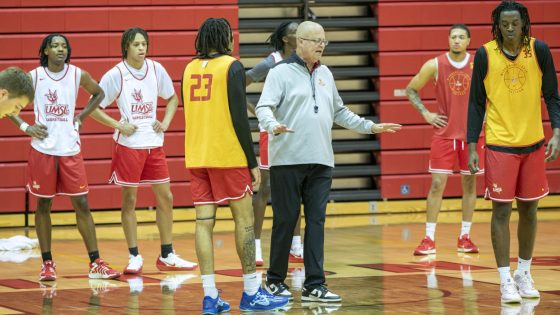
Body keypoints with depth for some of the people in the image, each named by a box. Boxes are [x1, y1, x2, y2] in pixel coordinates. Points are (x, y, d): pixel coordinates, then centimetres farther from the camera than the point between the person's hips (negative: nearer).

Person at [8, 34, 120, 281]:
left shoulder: (77, 75, 1)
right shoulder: (34, 76, -3)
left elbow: (98, 93, 19)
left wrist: (81, 117, 7)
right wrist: (25, 126, -6)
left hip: (70, 149, 1)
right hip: (43, 149, -1)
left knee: (82, 204, 0)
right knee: (43, 205, 5)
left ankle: (96, 264, 1)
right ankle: (47, 263, 13)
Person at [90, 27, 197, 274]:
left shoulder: (156, 69, 3)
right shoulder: (115, 75, -9)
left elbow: (172, 98, 18)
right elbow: (94, 108, -5)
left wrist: (165, 123, 4)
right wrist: (119, 125, -13)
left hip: (154, 144, 4)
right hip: (128, 145, -4)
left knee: (165, 197, 6)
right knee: (129, 199, 1)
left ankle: (167, 256, 15)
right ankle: (134, 257, 8)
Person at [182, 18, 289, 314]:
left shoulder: (190, 69, 11)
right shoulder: (232, 67, -7)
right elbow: (239, 118, -11)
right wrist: (253, 162, -7)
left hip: (196, 156, 5)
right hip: (227, 156, -5)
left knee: (204, 222, 3)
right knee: (244, 219, 3)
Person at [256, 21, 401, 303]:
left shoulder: (325, 75, 18)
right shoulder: (281, 72, -2)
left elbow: (339, 112, 28)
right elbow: (264, 107, -12)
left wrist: (370, 127, 25)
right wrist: (273, 126, -32)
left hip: (320, 162, 5)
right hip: (288, 160, -5)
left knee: (316, 221, 2)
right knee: (285, 220, 0)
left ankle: (314, 285, 3)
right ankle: (275, 280, 12)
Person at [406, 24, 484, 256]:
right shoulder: (434, 66, -6)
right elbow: (411, 90, 6)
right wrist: (425, 114, -3)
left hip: (472, 134, 1)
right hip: (444, 133, -1)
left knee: (470, 184, 6)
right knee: (437, 184, -5)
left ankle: (465, 237, 15)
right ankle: (429, 239, -2)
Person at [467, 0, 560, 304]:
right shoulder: (485, 54, -7)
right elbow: (476, 104, 0)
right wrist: (472, 147, -4)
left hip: (533, 143, 2)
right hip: (499, 145, -2)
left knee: (529, 209, 10)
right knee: (501, 210, -3)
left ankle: (524, 273, 24)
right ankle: (505, 280, 3)